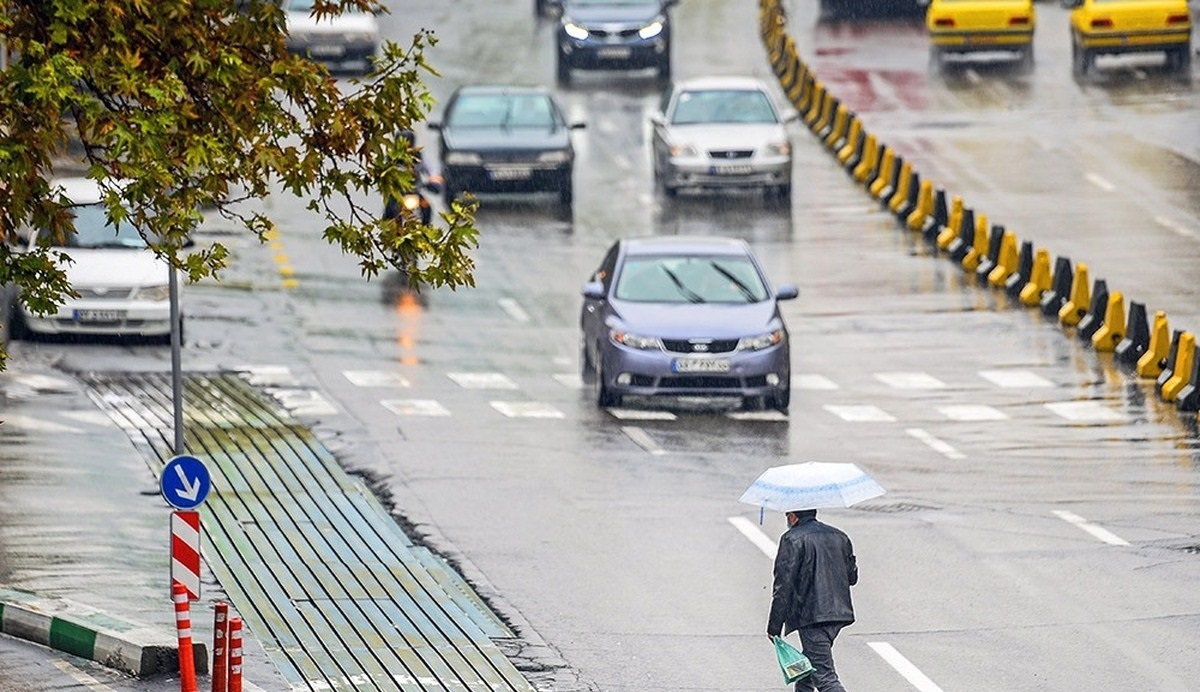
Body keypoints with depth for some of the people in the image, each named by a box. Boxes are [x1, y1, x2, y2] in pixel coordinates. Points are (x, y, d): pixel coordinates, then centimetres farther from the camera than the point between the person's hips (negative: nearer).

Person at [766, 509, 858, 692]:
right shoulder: (839, 537, 14)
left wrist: (774, 627, -7)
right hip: (839, 613, 8)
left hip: (811, 616, -8)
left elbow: (783, 586, -11)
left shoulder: (792, 539, -7)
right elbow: (852, 576, 22)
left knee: (824, 675, -12)